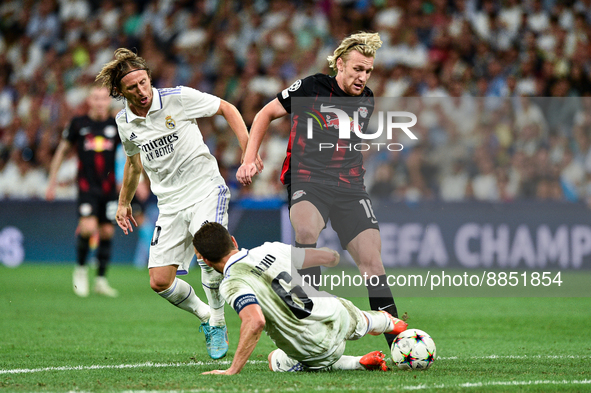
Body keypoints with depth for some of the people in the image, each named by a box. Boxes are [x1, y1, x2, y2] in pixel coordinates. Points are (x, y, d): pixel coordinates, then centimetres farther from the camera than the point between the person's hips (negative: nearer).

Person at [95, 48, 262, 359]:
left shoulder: (178, 98, -10)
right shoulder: (124, 121, 4)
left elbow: (227, 109, 0)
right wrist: (124, 202, 32)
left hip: (206, 189, -4)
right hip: (170, 203, 5)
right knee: (160, 282, -7)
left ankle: (218, 323, -9)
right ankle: (205, 316, 21)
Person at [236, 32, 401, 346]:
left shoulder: (367, 101, 10)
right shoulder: (310, 88, -5)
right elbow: (265, 114, 6)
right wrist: (249, 160, -1)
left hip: (350, 187, 4)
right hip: (306, 181, -4)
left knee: (372, 260, -6)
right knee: (306, 229, -37)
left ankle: (398, 342, 0)